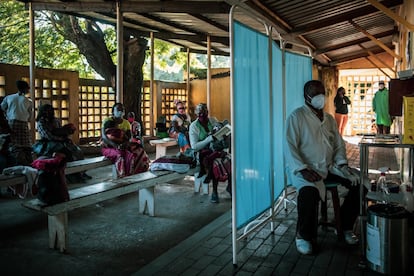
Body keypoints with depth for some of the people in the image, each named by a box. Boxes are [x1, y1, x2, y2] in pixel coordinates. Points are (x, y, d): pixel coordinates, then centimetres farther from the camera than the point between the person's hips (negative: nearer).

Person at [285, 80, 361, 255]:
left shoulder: (329, 119, 16)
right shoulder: (296, 117, -6)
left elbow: (339, 145, 17)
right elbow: (290, 147, -13)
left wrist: (342, 163, -2)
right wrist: (303, 170, -24)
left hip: (330, 166, 7)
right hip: (305, 168, -7)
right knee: (309, 191, -36)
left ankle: (347, 226, 9)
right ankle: (303, 236, -11)